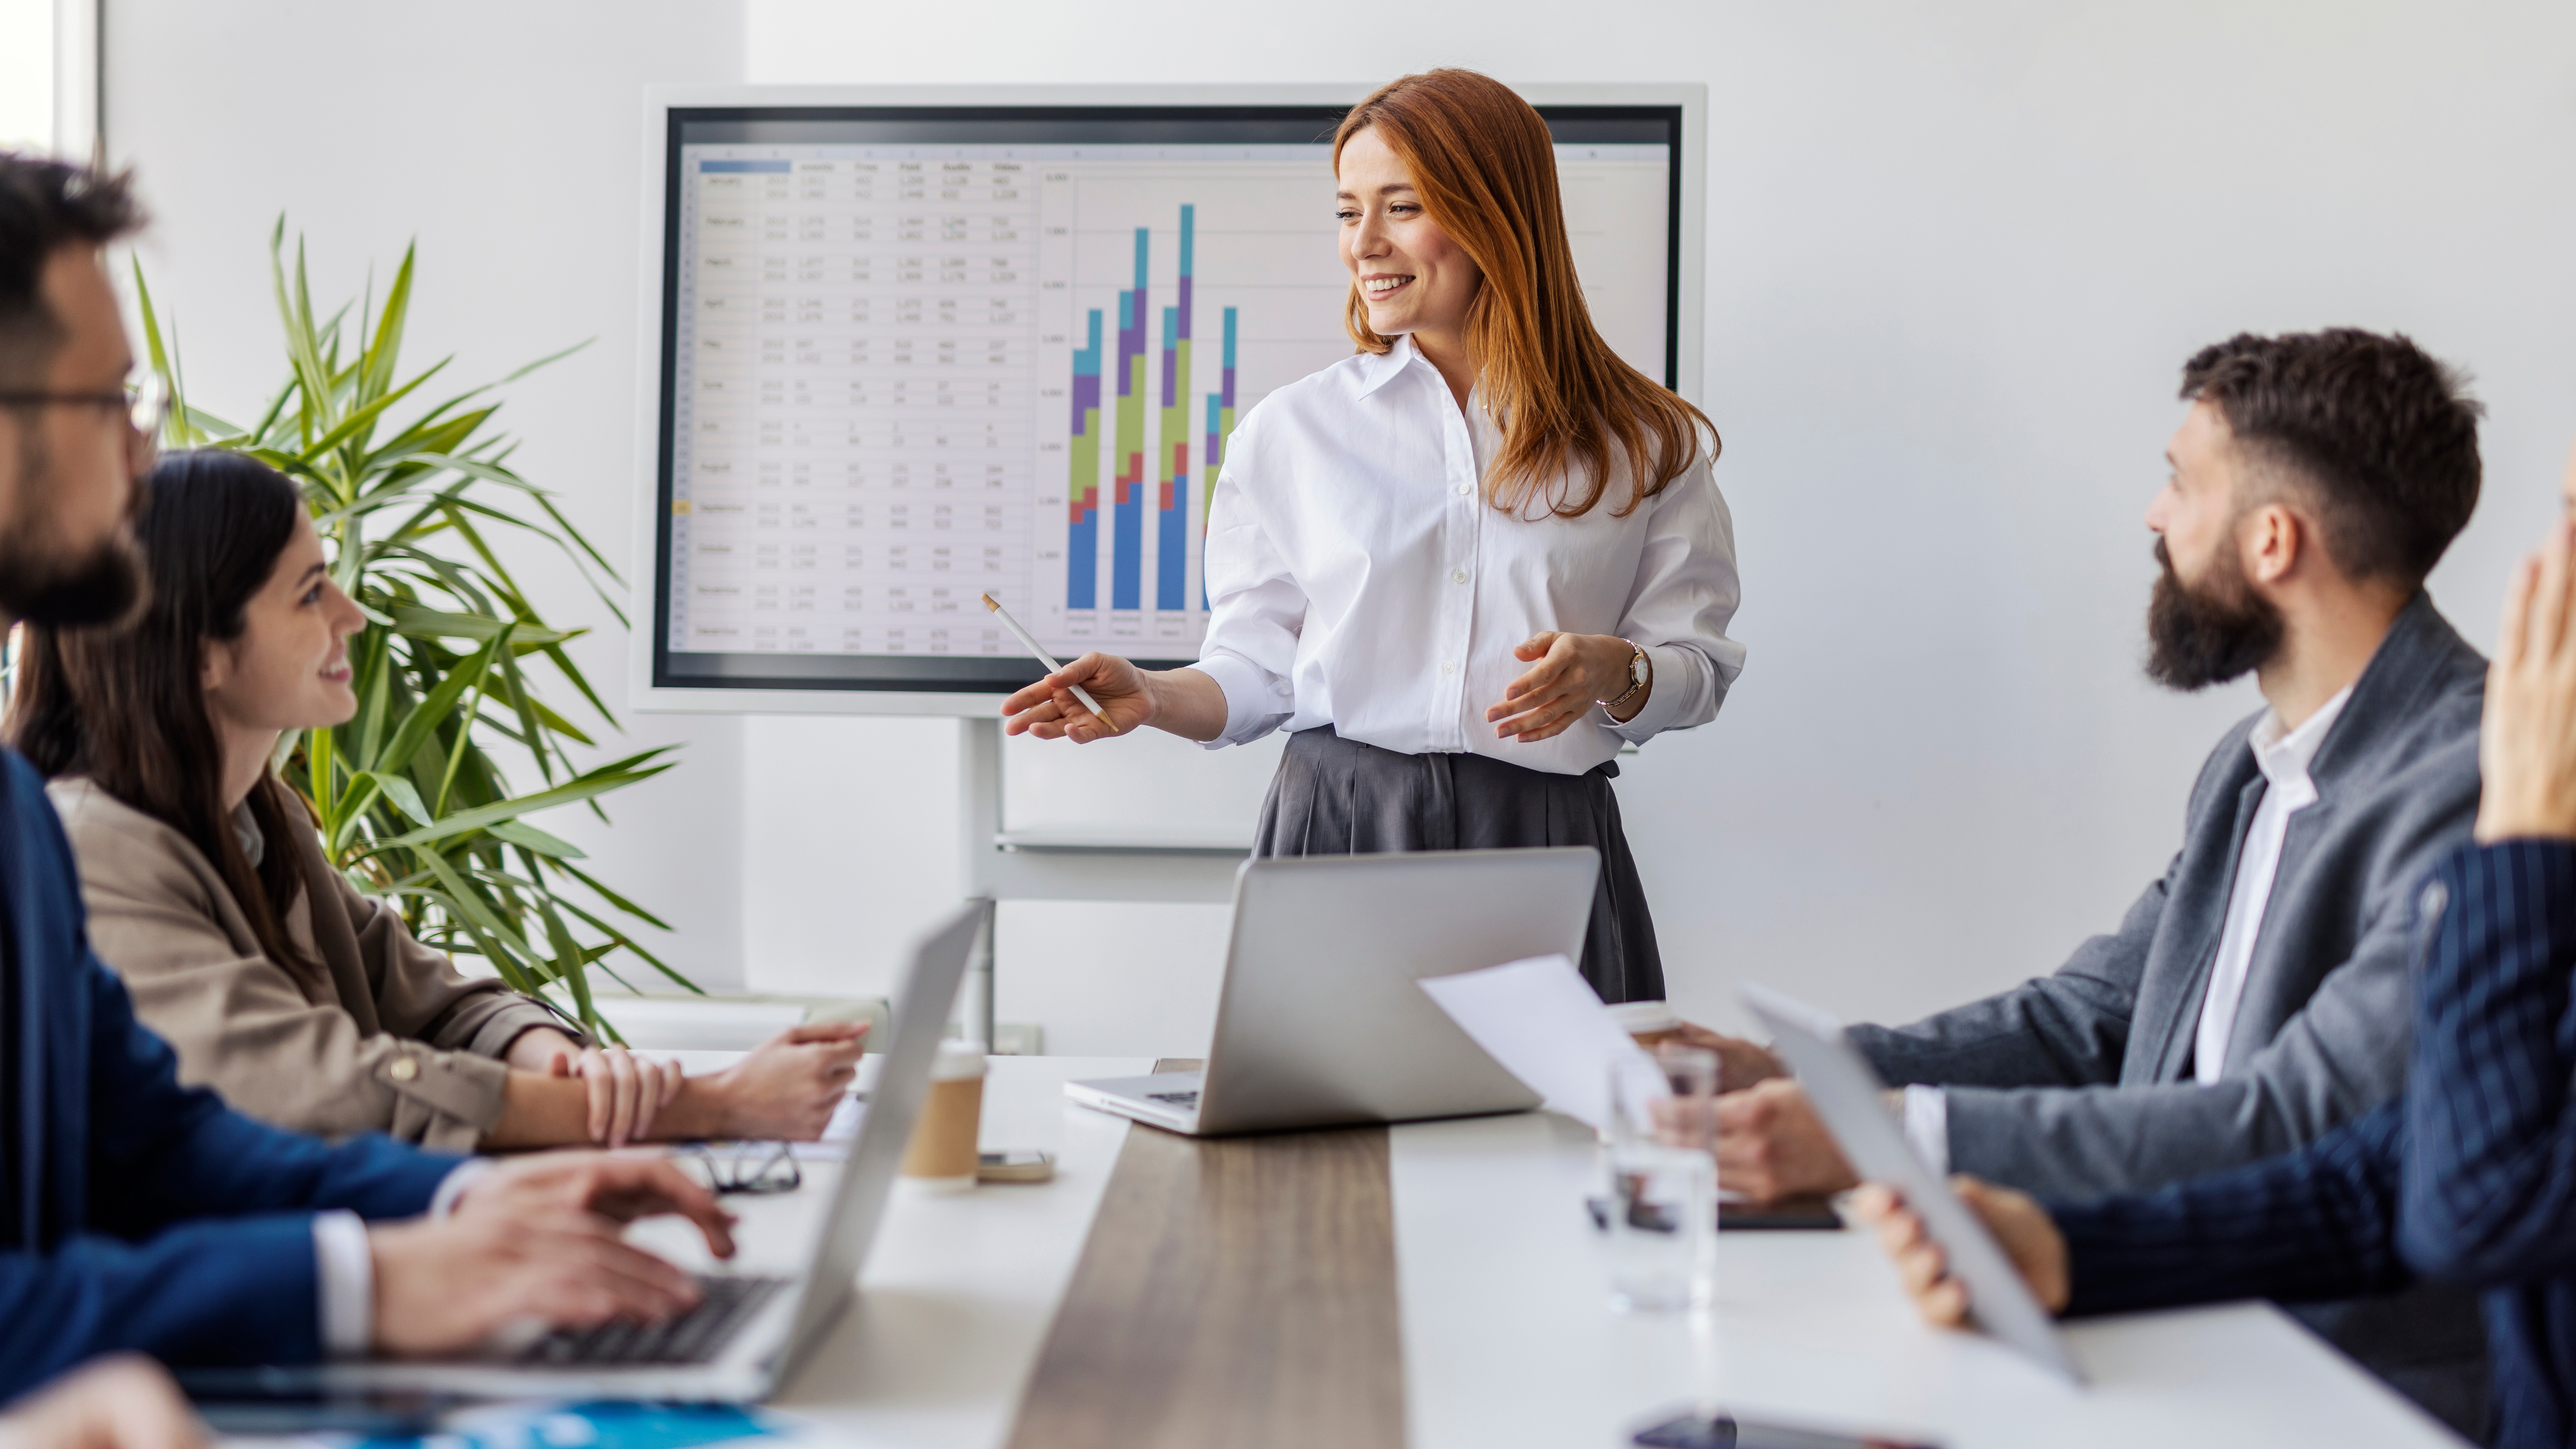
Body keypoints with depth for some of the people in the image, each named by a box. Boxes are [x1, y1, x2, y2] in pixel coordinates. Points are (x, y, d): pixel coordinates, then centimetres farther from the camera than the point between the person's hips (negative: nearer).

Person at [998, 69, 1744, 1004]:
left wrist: (1612, 672, -12)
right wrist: (1153, 698, -10)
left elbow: (1697, 663, 8)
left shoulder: (1643, 443, 6)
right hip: (1338, 830, 0)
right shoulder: (1293, 431, 9)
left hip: (1544, 847, 0)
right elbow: (1258, 669, 9)